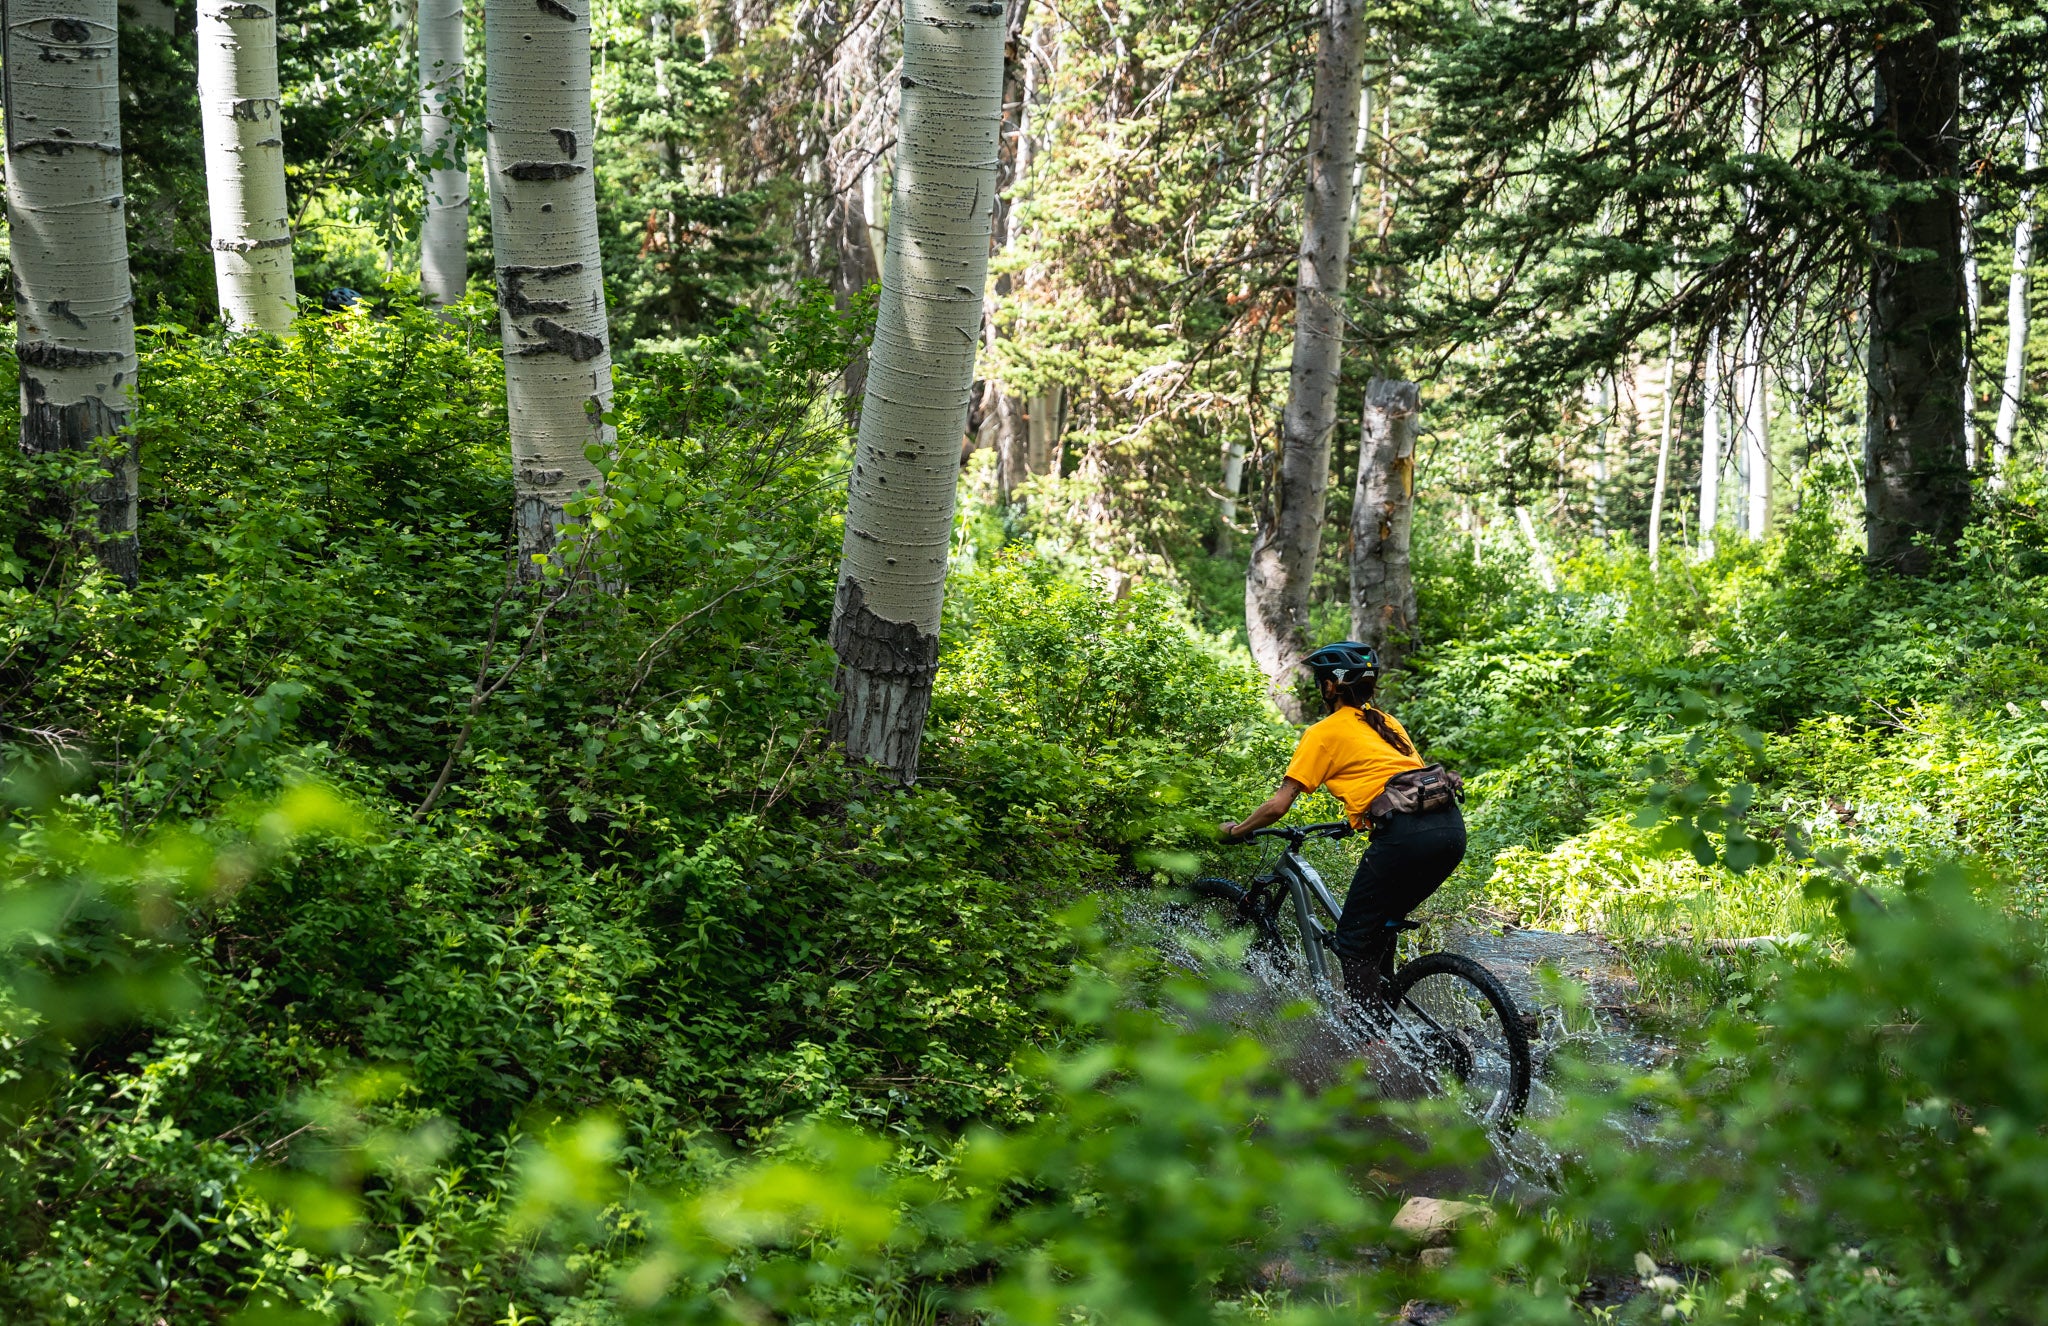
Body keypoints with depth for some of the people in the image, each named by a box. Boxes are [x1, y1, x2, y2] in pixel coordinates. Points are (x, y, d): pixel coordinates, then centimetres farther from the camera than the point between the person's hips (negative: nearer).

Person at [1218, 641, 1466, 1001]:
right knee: (1378, 928, 23)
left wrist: (1235, 831, 20)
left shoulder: (1324, 732, 7)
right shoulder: (1387, 723, 26)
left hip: (1405, 835, -7)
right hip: (1452, 829, 7)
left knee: (1354, 941, 4)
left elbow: (1278, 806, 4)